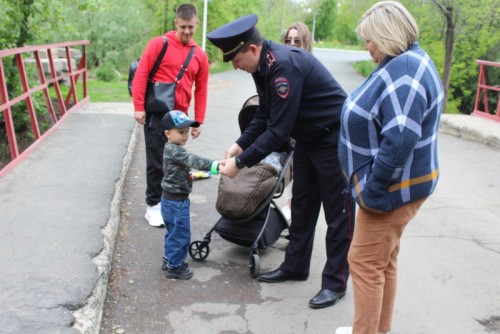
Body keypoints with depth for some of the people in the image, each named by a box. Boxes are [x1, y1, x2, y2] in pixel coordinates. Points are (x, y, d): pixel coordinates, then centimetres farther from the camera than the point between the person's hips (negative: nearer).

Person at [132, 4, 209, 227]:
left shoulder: (200, 55, 7)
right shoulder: (159, 44, -5)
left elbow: (201, 90, 10)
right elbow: (141, 75, -8)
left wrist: (198, 121, 7)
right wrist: (138, 107, -13)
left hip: (179, 115, 4)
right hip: (157, 113, -4)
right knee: (157, 161, 0)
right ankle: (153, 206, 10)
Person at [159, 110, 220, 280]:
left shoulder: (172, 149, 9)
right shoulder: (174, 151, -23)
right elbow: (193, 160, -35)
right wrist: (214, 166, -44)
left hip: (171, 200, 10)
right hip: (176, 201, -10)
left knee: (173, 233, 22)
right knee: (180, 235, 0)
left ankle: (170, 260, 36)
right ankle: (174, 267, 11)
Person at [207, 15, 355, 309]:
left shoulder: (285, 65, -29)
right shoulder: (263, 65, 0)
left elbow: (278, 130, -30)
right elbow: (265, 115, 7)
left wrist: (240, 163, -24)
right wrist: (240, 144, -5)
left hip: (335, 140, -9)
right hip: (308, 139, 10)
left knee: (338, 214, 2)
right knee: (302, 207, 16)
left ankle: (335, 283, 14)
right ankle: (295, 267, 31)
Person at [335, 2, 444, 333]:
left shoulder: (404, 70, -22)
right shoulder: (405, 63, 12)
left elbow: (400, 139, -30)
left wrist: (371, 186, -20)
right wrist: (372, 182, 15)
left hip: (394, 187, -10)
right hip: (395, 182, 10)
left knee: (366, 264, 0)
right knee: (384, 261, 19)